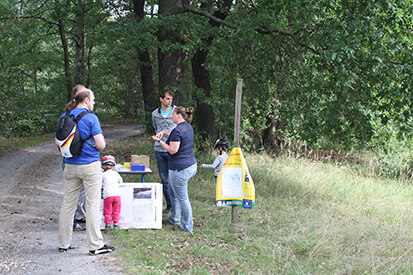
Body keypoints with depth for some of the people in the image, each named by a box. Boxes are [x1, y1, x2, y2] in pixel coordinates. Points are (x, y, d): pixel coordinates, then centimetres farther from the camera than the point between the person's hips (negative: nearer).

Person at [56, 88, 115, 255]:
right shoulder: (91, 118, -10)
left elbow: (58, 142, 12)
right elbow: (101, 145, -14)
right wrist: (100, 145, 8)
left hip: (70, 166, 5)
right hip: (90, 166, -5)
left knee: (68, 204, 11)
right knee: (92, 205, -1)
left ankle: (64, 243, 18)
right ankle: (95, 246, 2)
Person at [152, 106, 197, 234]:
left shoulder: (177, 130, -19)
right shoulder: (188, 127, 10)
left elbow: (172, 150, -19)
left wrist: (159, 141, -9)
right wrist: (164, 133, 12)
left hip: (180, 169, -10)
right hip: (191, 165, 10)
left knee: (182, 198, 1)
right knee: (174, 193, 25)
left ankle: (188, 226, 9)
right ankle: (174, 219, 35)